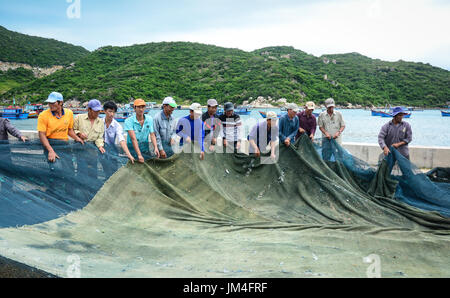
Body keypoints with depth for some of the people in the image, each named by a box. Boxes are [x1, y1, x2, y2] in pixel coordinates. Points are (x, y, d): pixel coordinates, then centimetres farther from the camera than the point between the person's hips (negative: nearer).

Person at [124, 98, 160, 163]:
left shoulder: (149, 119, 1)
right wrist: (139, 155, -29)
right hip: (132, 150, -3)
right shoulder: (129, 121, -13)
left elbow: (152, 135, -6)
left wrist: (155, 148, -24)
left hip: (145, 150, 3)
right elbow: (133, 138, -21)